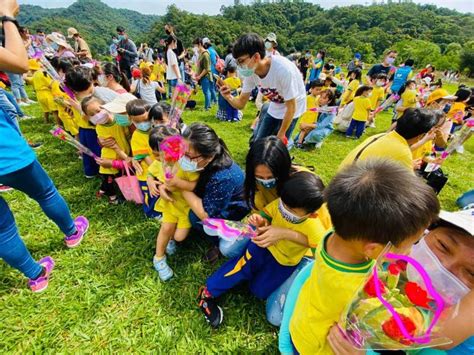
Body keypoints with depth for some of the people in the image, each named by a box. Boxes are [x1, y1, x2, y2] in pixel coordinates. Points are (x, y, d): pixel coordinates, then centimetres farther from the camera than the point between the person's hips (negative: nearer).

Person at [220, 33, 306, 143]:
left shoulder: (283, 69, -35)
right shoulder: (250, 71, -17)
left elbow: (291, 107, -25)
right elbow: (241, 104, -9)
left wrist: (280, 136, -18)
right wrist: (228, 97, -32)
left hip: (292, 107, -6)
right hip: (274, 107, 6)